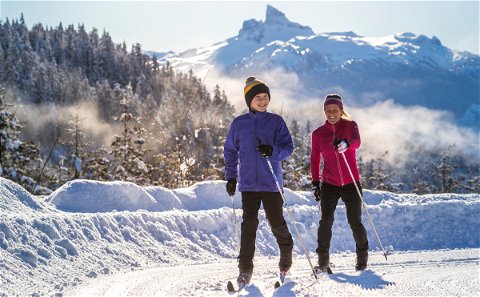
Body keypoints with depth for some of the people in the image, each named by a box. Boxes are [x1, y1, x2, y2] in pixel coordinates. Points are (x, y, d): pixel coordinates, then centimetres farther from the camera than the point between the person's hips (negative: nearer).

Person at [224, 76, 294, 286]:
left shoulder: (276, 121, 2)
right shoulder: (239, 123, 7)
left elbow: (288, 147, -3)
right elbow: (230, 151, 16)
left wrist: (273, 151, -23)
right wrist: (231, 177, 11)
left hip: (271, 182, -1)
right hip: (248, 183, 1)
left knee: (276, 222, 1)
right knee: (249, 224, -5)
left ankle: (286, 250, 31)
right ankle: (245, 269, 0)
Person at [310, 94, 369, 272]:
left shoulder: (350, 126, -1)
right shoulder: (318, 133, 5)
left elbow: (357, 142, -22)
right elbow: (314, 159, 11)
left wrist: (346, 144, -44)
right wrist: (315, 183, 3)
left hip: (351, 183, -1)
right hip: (329, 184, 1)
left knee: (355, 222, 0)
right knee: (326, 220, -14)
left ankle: (362, 256, 23)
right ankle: (323, 260, -5)